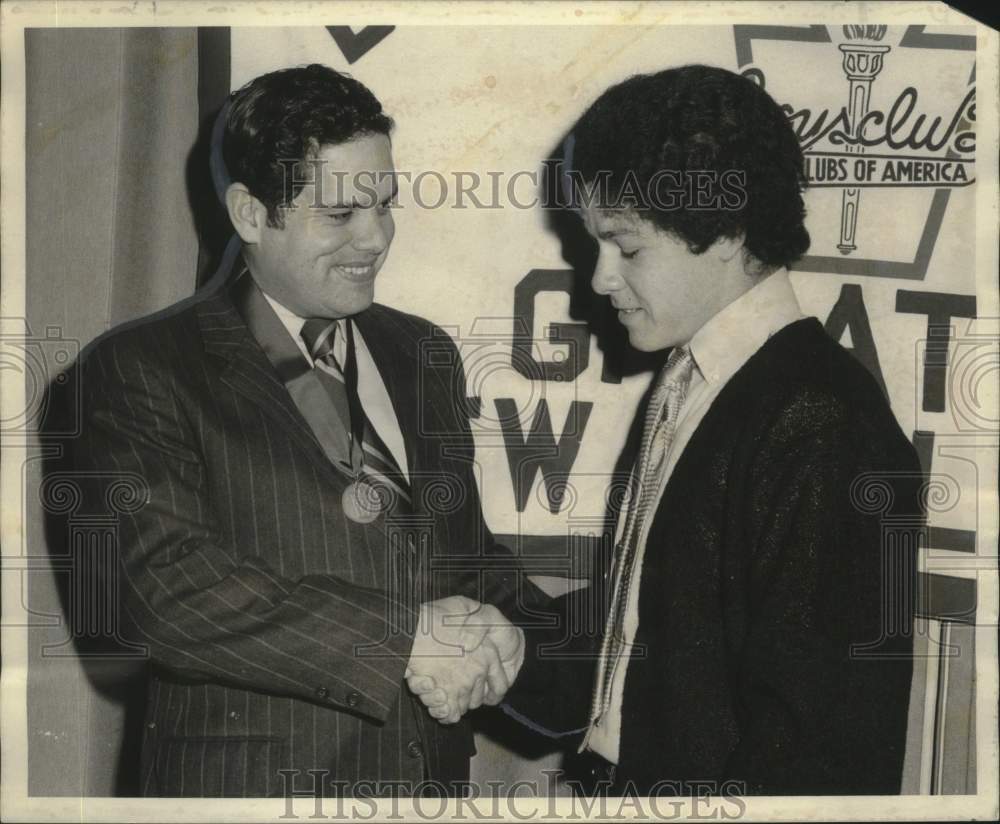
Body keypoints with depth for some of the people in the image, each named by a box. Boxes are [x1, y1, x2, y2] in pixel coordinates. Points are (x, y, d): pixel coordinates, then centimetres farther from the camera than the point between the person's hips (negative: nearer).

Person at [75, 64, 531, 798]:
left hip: (436, 773, 5)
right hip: (255, 780, -5)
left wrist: (498, 628, -8)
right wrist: (402, 638, -21)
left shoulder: (426, 355, 9)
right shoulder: (143, 371, -8)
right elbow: (165, 583, -19)